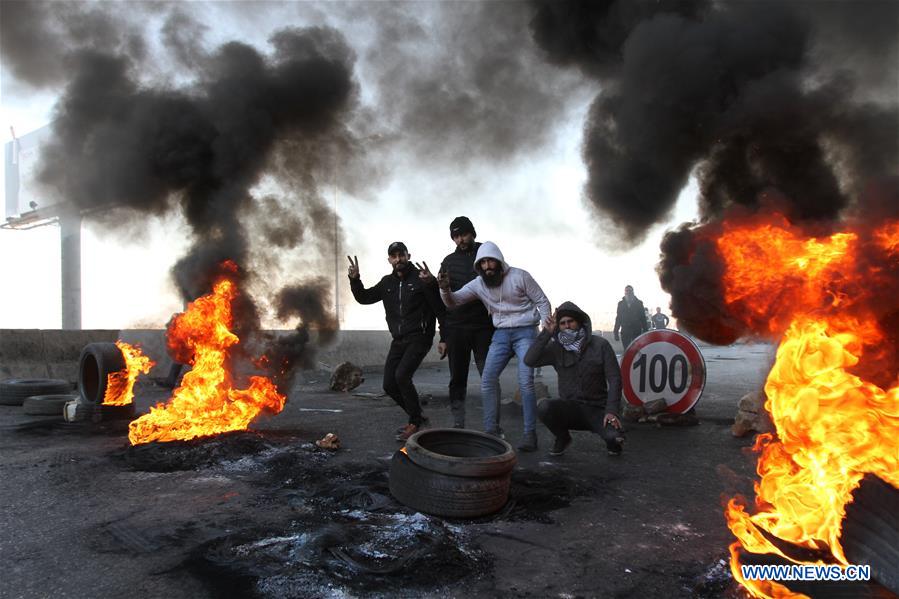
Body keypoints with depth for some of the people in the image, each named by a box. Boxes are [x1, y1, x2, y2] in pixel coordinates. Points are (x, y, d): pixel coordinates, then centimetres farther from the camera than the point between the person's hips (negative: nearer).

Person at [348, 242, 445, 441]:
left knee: (402, 376, -23)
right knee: (389, 384, 3)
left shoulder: (421, 279, -10)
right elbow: (364, 297, 13)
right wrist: (354, 280, -4)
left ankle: (415, 423, -5)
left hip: (419, 338, -7)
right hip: (398, 341, 7)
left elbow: (440, 309, -10)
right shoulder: (387, 283, 9)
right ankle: (417, 416, 24)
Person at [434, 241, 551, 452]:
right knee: (487, 380, -4)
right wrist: (445, 289, -26)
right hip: (501, 334, 5)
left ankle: (530, 434, -6)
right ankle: (491, 430, 6)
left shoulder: (520, 276, -10)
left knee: (525, 382, -15)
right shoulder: (478, 284, 0)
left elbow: (542, 301, -4)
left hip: (525, 332, -4)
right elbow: (453, 302, -4)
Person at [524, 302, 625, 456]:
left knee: (615, 438, -29)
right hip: (569, 408, 1)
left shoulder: (600, 345, -3)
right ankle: (563, 438, 3)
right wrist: (546, 333, -20)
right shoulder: (556, 348, 0)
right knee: (543, 407, -30)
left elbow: (614, 378, -6)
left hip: (597, 409, -1)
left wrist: (611, 410, -17)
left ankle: (612, 439, 12)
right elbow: (529, 360, -15)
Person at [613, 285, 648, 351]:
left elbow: (643, 318, 3)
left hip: (636, 331, -1)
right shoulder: (621, 304, 9)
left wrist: (645, 331, -4)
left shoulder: (638, 303, 5)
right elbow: (618, 319, 9)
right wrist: (616, 332, 3)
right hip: (625, 332, 1)